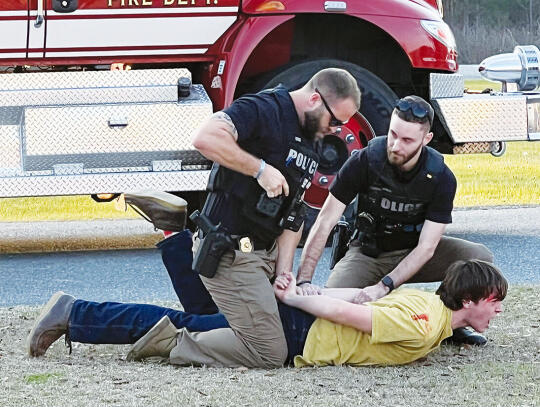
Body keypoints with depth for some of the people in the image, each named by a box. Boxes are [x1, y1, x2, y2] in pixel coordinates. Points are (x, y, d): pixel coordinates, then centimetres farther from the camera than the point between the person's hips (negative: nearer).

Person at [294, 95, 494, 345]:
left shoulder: (441, 178, -19)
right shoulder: (365, 161, -21)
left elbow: (426, 248, -22)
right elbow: (325, 223, -20)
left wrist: (383, 287, -36)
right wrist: (304, 280, -31)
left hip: (413, 252, 1)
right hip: (368, 252, -1)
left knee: (480, 259, -24)